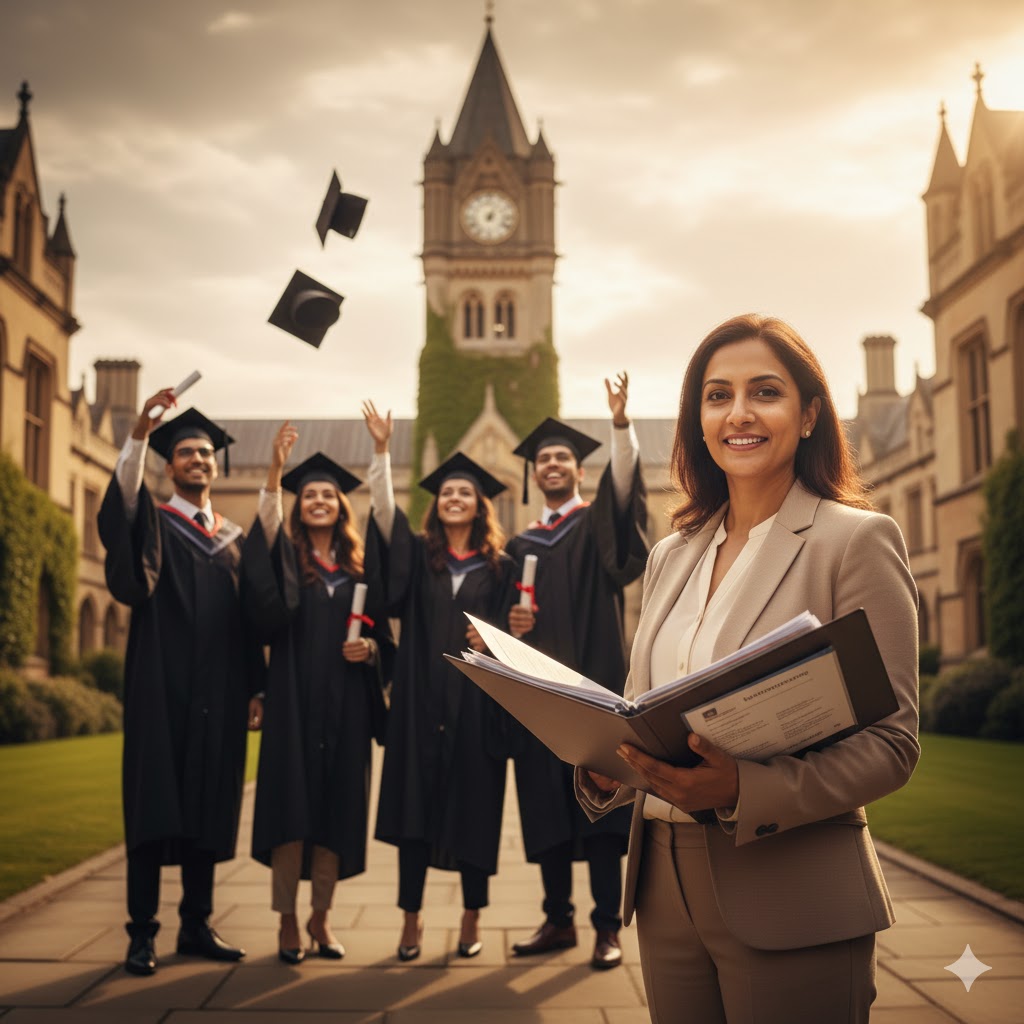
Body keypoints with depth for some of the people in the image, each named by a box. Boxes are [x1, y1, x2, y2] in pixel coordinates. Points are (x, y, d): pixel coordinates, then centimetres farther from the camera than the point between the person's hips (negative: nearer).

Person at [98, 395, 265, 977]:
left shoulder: (234, 538, 16)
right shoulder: (152, 524, 4)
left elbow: (249, 616, 15)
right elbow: (119, 508, -20)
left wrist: (256, 683, 7)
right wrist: (140, 434, -32)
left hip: (217, 694, 4)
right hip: (161, 688, -4)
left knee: (209, 809, 7)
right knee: (154, 807, -4)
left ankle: (197, 925, 16)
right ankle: (143, 933, 3)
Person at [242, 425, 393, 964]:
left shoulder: (360, 568, 12)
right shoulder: (284, 556, 5)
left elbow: (383, 638, 15)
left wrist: (368, 648, -9)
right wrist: (274, 473, -28)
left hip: (345, 708, 3)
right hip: (293, 702, -2)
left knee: (334, 812, 5)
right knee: (290, 810, -5)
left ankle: (320, 918, 17)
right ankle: (287, 922, 5)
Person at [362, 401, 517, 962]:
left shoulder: (499, 567, 8)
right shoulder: (418, 554, 9)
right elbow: (385, 511, -5)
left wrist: (491, 642, -15)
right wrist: (381, 451, -14)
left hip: (476, 704, 0)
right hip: (420, 702, 1)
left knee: (473, 807, 3)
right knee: (415, 807, 2)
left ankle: (472, 917, 16)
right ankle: (411, 918, 12)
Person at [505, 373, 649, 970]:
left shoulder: (600, 524, 7)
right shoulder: (523, 545, 18)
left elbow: (625, 481, -14)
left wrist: (621, 423, -29)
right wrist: (511, 622, -4)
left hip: (593, 684, -4)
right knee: (545, 807, 5)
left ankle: (608, 928, 2)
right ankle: (558, 920, 17)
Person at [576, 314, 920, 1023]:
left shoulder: (858, 540, -6)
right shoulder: (673, 557, 11)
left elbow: (891, 741, -11)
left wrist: (743, 790, -25)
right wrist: (603, 768, -6)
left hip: (792, 904, -5)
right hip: (666, 892, 5)